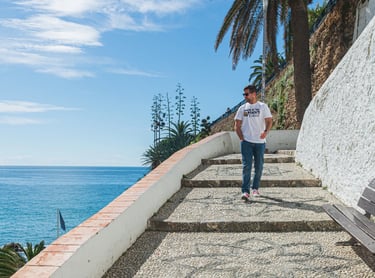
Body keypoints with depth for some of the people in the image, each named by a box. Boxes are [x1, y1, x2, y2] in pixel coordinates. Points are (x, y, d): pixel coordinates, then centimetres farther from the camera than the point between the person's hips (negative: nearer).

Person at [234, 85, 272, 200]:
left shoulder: (262, 106, 4)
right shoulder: (242, 108, 8)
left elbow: (269, 121, -1)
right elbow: (237, 125, 9)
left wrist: (266, 132, -21)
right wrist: (241, 138, -3)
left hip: (260, 142, 0)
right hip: (246, 142, 0)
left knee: (259, 167, 7)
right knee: (246, 166, -8)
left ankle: (255, 188, 23)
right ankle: (245, 191, -11)